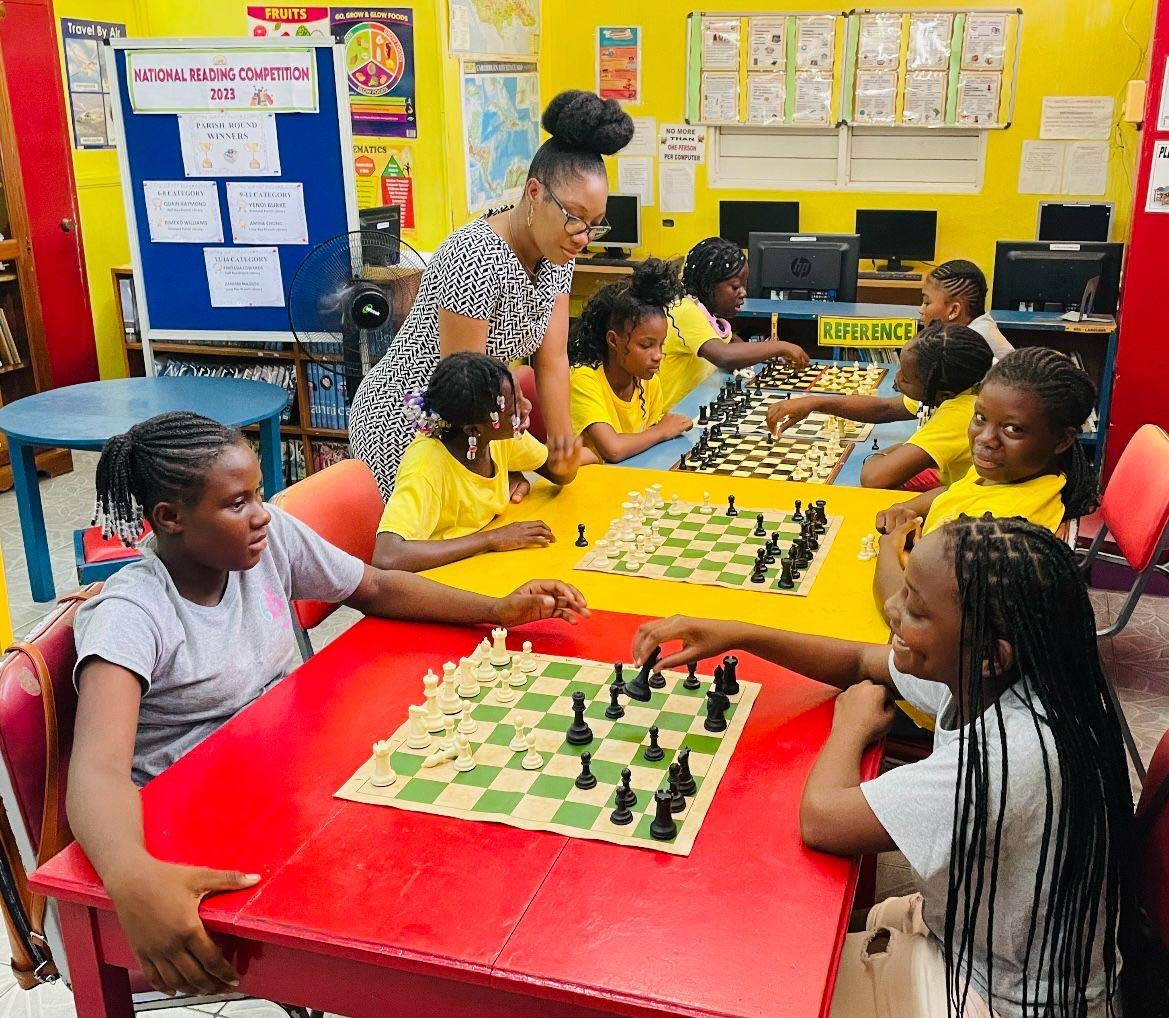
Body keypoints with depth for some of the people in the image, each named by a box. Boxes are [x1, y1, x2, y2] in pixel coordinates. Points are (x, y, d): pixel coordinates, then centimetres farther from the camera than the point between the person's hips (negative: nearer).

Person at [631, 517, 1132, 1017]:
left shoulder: (1012, 756, -37)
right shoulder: (979, 674, -14)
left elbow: (820, 817, -31)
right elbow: (860, 663, 5)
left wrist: (853, 724, -13)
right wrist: (737, 635, -5)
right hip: (970, 933, 6)